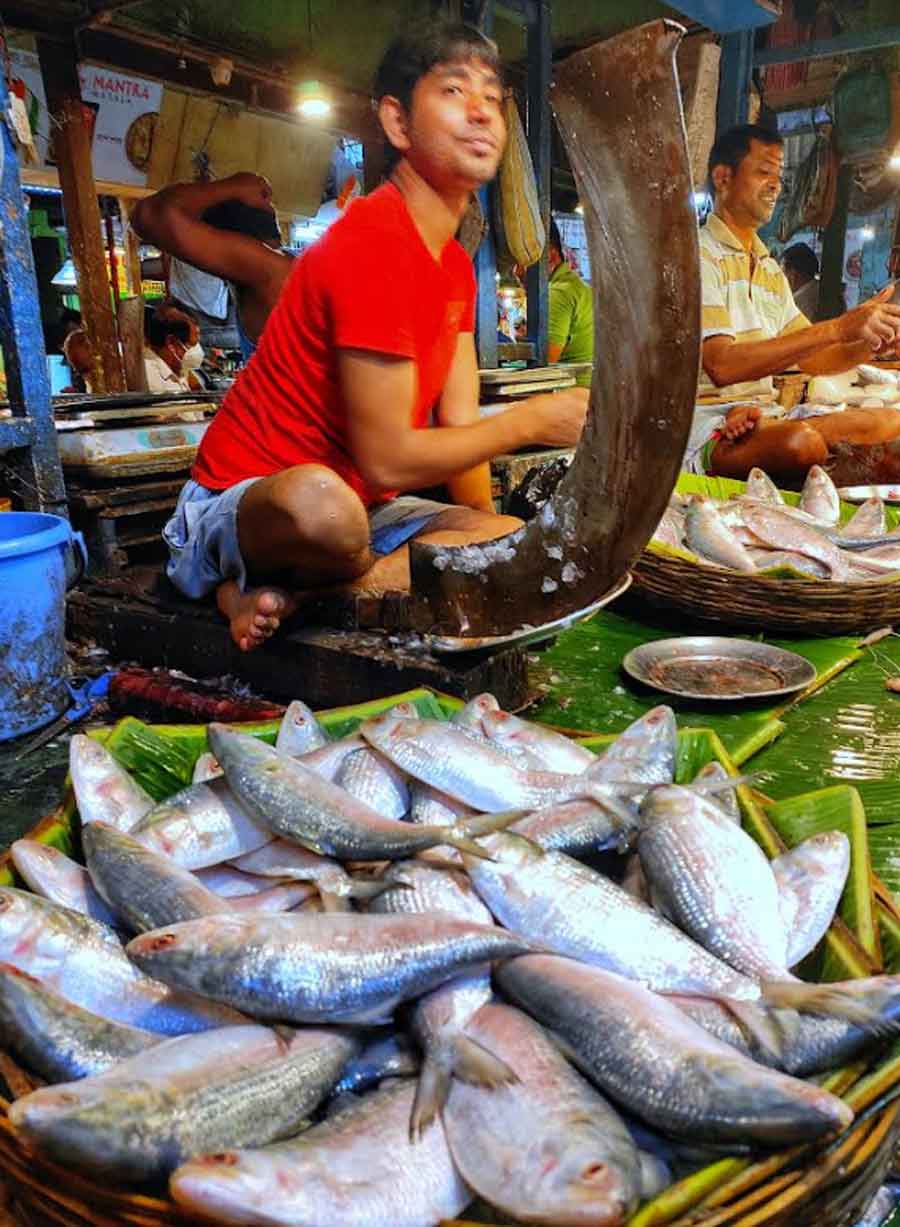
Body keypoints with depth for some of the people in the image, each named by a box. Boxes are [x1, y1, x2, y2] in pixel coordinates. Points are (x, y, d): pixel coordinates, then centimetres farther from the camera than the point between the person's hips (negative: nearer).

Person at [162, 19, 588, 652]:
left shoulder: (457, 265, 11)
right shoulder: (373, 243, -20)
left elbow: (458, 425, 7)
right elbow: (387, 459, -23)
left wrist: (487, 528, -5)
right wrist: (532, 420, -13)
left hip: (362, 505, 8)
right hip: (242, 503, -8)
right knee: (322, 499, -42)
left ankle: (280, 591, -8)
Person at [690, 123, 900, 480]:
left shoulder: (771, 270, 22)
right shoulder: (697, 255, -6)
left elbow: (812, 360, 20)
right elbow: (721, 366, -20)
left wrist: (870, 343, -2)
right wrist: (837, 328, -21)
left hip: (765, 416, 7)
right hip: (706, 422, -7)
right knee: (801, 442, -36)